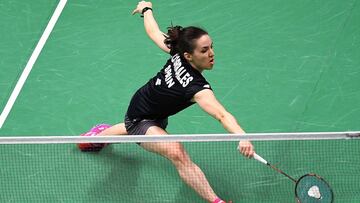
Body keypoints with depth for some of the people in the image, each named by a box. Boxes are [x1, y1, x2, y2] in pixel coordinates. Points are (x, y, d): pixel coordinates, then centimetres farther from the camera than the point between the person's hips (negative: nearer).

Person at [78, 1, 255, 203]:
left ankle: (98, 137, 76)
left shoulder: (177, 52, -23)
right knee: (177, 153, -37)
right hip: (142, 119, -9)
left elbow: (153, 31, -6)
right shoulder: (198, 88, -42)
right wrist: (242, 136, -73)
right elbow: (222, 115, -60)